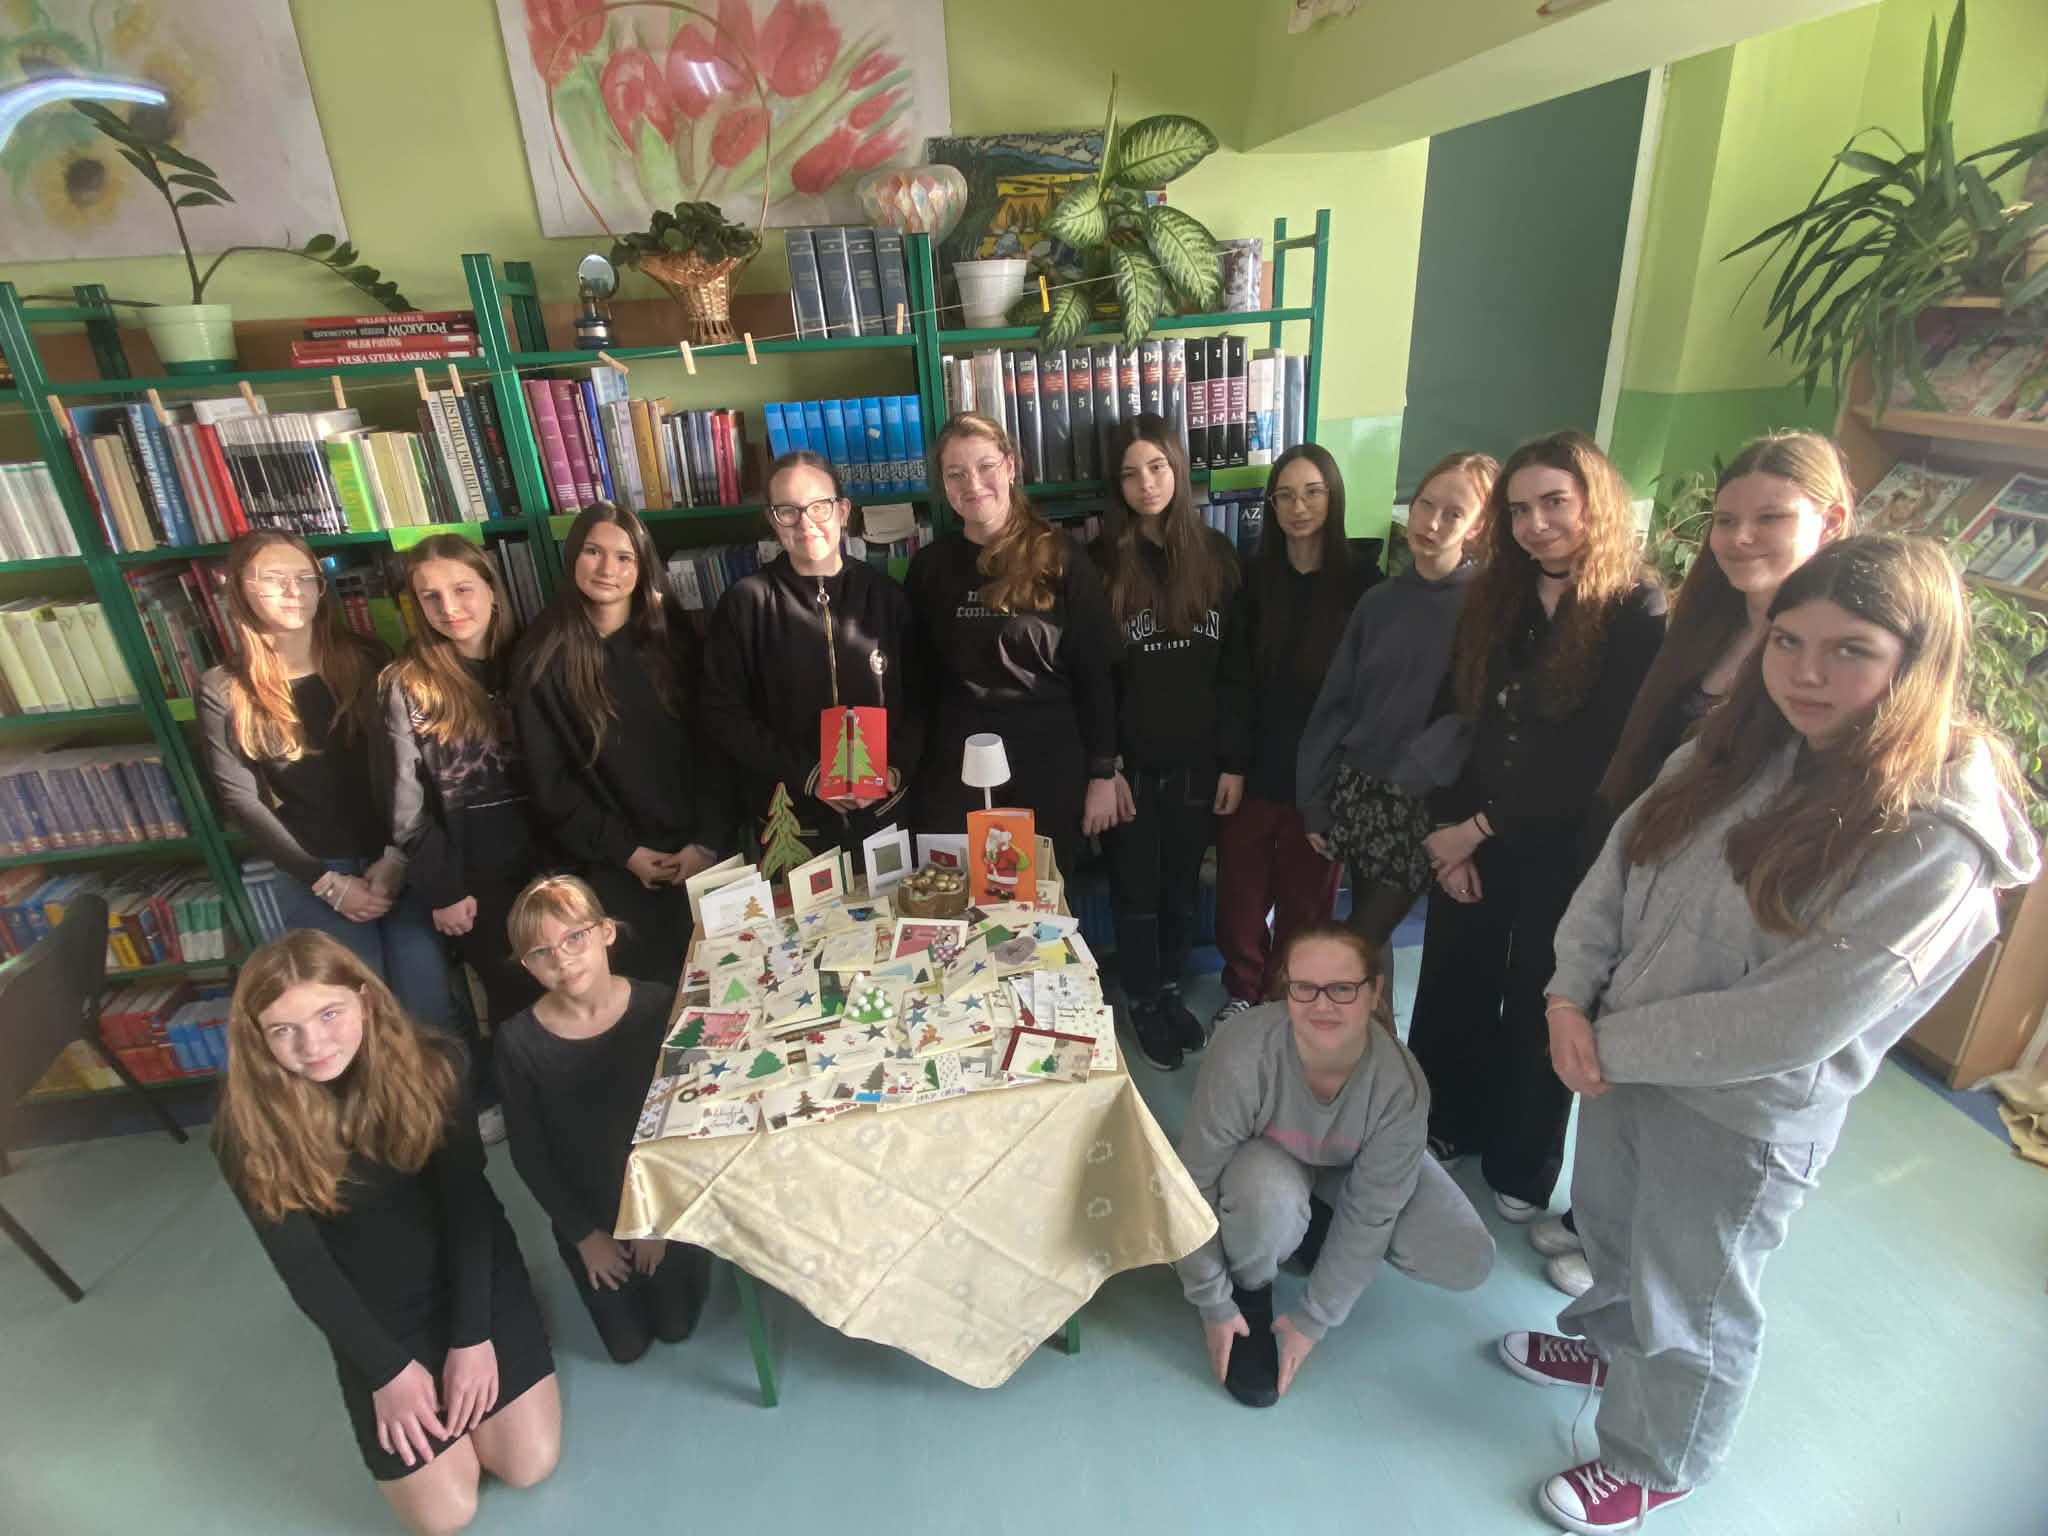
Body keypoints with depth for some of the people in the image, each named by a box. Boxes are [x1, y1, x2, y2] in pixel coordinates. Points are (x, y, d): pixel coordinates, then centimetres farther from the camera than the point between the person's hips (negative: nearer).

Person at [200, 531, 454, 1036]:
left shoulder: (366, 661, 3)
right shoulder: (223, 691, 1)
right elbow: (241, 799, -1)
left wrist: (395, 855, -11)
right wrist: (325, 882, -7)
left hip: (393, 858, 0)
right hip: (309, 873, 0)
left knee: (428, 1005, -7)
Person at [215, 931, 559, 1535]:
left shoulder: (430, 1065, -18)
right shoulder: (248, 1132, -19)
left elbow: (467, 1200, -15)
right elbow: (304, 1269, -12)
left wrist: (470, 1336, -18)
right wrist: (387, 1370, -12)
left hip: (472, 1270, 0)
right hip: (372, 1309, 0)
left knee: (530, 1464, -3)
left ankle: (464, 1372, 24)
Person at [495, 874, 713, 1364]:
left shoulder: (658, 1006, -23)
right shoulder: (518, 1040, -21)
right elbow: (528, 1153, -9)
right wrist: (583, 1233, -5)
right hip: (584, 1209, 1)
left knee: (676, 1328, 14)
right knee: (629, 1347, 17)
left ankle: (685, 1251, 41)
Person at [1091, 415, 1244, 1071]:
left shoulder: (1216, 553, 2)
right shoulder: (1103, 561, -5)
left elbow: (1234, 666, 2)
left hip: (1197, 758, 2)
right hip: (1132, 762, -2)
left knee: (1181, 885, 15)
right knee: (1136, 890, 10)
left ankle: (1171, 991, 35)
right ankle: (1143, 1004, 29)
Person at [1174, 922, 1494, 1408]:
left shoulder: (1401, 1084, -31)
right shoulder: (1243, 1053, -39)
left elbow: (1371, 1213, -20)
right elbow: (1196, 1183, -27)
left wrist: (1313, 1320, -14)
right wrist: (1213, 1303, -17)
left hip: (1352, 1167, 3)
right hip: (1264, 1160, -2)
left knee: (1466, 1261, -14)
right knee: (1268, 1200, -37)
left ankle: (1314, 1231, 10)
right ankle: (1250, 1288, -2)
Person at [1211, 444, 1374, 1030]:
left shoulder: (1362, 581, -3)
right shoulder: (1255, 578, 3)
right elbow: (1234, 677, 0)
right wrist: (1230, 763, -6)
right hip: (1254, 767, 2)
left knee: (1304, 897, 10)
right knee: (1240, 892, 8)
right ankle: (1242, 992, 31)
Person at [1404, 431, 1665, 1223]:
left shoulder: (1637, 615, -12)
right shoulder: (1492, 596, 2)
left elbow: (1600, 762, -15)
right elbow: (1452, 717, 1)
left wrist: (1485, 827, -14)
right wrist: (1450, 829, -7)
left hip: (1565, 850, -4)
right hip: (1468, 833, 4)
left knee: (1536, 1007, 12)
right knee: (1452, 988, 15)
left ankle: (1521, 1166, 33)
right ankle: (1442, 1127, 37)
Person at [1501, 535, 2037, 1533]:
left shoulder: (1937, 837, -23)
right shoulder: (1744, 747, -4)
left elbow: (1793, 1022, -25)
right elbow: (1620, 861, -2)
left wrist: (1614, 1047, -18)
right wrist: (1570, 998, -13)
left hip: (1741, 1116, -5)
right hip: (1621, 1065, 6)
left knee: (1687, 1306, 19)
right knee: (1611, 1235, 29)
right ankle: (1606, 1345, 60)